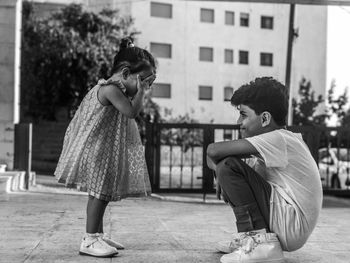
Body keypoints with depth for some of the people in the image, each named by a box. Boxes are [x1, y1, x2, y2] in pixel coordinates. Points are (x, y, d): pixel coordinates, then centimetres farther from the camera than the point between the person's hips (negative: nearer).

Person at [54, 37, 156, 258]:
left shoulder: (118, 89, 12)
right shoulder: (111, 88, -20)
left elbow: (131, 111, 18)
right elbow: (132, 111, -26)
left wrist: (143, 88, 9)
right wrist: (141, 90, -15)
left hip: (107, 151, 10)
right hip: (98, 150, -10)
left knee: (103, 191, 14)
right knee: (100, 191, -8)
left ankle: (97, 235, 23)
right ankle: (90, 240, -2)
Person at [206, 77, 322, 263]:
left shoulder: (278, 139, -16)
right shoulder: (286, 140, 14)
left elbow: (214, 150, -23)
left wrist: (219, 169, -3)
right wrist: (221, 174, -4)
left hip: (293, 225, -10)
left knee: (229, 166, -17)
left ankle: (260, 241, -17)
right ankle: (249, 235, 11)